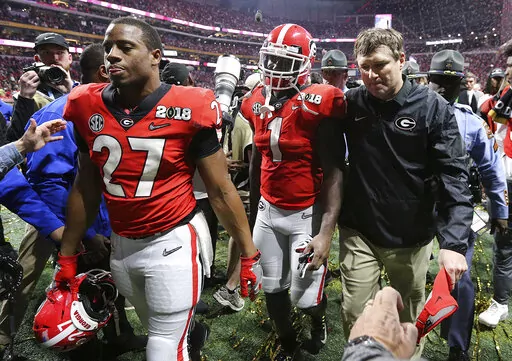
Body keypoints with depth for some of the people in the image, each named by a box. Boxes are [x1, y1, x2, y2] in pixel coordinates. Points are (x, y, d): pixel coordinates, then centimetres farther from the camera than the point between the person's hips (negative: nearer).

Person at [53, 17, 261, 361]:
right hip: (121, 245, 5)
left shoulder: (188, 109, -15)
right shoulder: (89, 108, -1)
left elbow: (221, 191, -10)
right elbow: (86, 188, 8)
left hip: (173, 242, -5)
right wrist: (67, 256, 13)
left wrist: (249, 254, -6)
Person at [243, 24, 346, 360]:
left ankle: (319, 318, 39)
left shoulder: (318, 105, -14)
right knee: (273, 289, 14)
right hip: (268, 211, 5)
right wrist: (253, 211, 20)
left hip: (307, 214, -5)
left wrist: (327, 230, -20)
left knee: (306, 296, 1)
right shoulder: (257, 102, 4)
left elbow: (334, 171, -15)